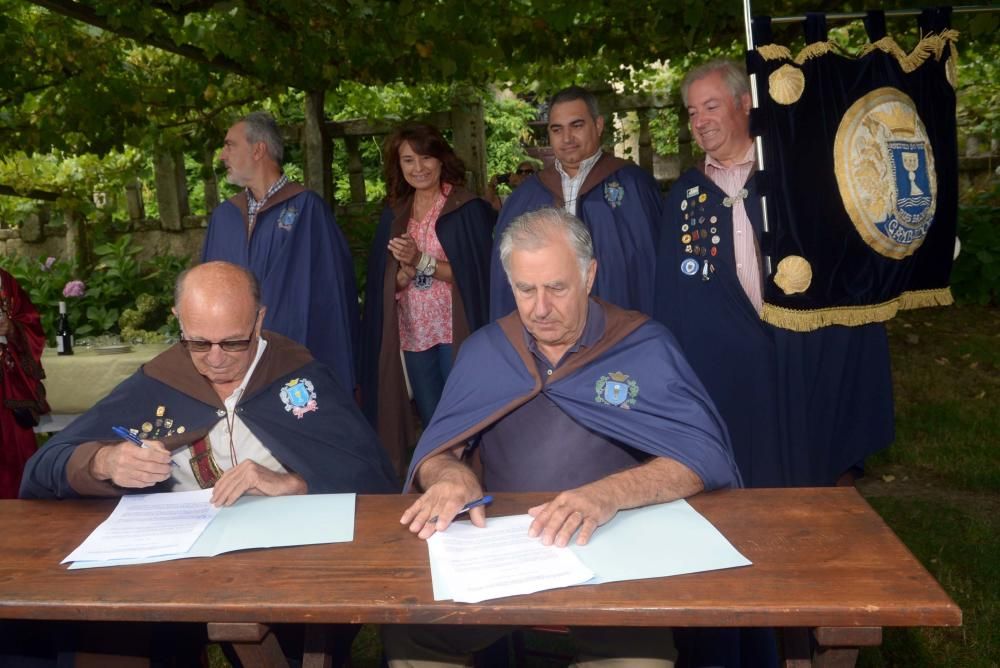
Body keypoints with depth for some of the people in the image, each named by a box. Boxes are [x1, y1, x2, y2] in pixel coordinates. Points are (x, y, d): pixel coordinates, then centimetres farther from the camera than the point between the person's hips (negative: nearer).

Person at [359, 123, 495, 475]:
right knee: (432, 425, 12)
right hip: (413, 334, 5)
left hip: (457, 333, -4)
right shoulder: (394, 215, 10)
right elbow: (388, 285, 8)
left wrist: (422, 261, -17)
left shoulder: (468, 208, -4)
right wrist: (406, 269, -13)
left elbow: (475, 273, -11)